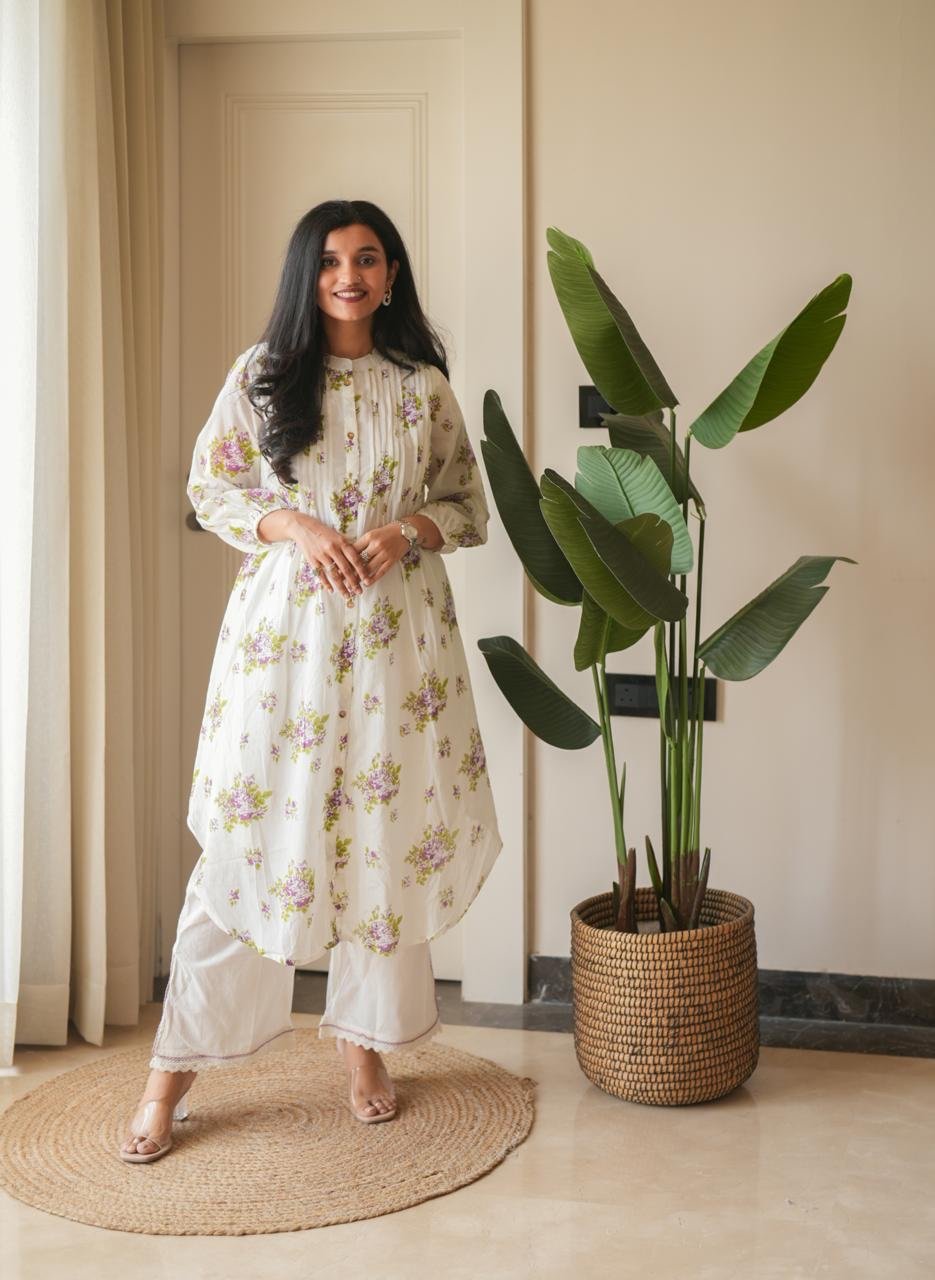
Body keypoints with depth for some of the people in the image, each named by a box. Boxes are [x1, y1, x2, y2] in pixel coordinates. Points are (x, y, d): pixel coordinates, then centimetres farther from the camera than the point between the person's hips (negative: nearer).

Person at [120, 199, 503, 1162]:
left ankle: (365, 1043, 22)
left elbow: (470, 505, 12)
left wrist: (409, 529, -9)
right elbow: (209, 488, 5)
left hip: (397, 631, 2)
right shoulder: (263, 373, 4)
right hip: (284, 625, -2)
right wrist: (294, 525, -12)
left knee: (390, 833, 4)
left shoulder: (424, 384, 8)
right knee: (251, 836, -3)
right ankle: (174, 1072, 6)